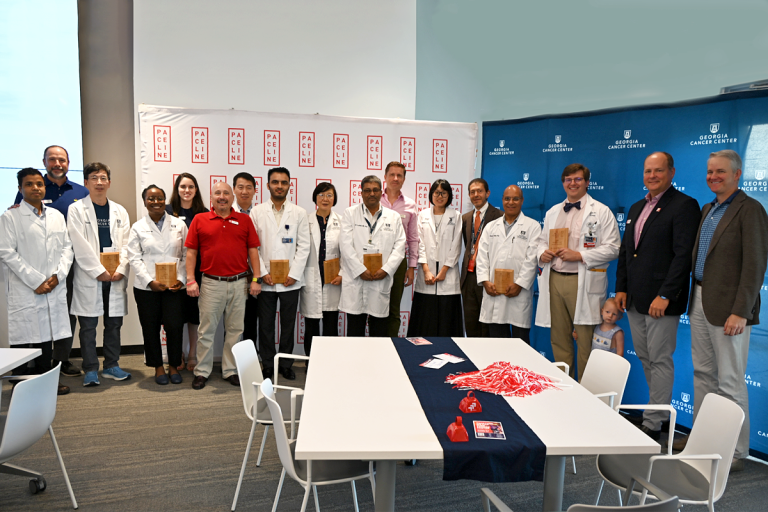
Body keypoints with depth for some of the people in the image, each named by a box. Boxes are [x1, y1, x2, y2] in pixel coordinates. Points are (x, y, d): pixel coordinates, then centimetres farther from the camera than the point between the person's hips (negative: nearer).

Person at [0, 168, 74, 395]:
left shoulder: (57, 216, 13)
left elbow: (67, 247, 11)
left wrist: (58, 275, -4)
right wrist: (36, 281, -12)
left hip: (54, 289, 4)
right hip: (25, 291, -4)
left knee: (47, 335, 10)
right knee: (24, 338, -1)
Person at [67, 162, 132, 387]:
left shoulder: (120, 211, 12)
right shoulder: (77, 209, 1)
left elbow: (125, 244, 6)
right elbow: (80, 245, -7)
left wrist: (120, 270, -7)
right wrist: (99, 271, -12)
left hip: (115, 277, 3)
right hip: (89, 277, -3)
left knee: (114, 323, 9)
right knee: (88, 326, 2)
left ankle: (111, 366, 20)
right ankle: (90, 370, 11)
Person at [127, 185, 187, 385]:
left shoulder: (179, 225, 7)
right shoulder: (138, 228, 7)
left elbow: (186, 255, 5)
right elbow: (134, 258, 0)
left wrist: (181, 279, -7)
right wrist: (150, 281, -11)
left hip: (174, 286, 0)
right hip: (146, 287, 1)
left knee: (175, 326, -5)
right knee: (151, 328, 7)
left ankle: (174, 366, 15)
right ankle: (158, 367, 22)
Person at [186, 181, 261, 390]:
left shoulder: (244, 220, 6)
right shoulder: (199, 220, 4)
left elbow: (253, 250, 5)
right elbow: (191, 252, 3)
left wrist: (255, 279, 0)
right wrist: (190, 280, -4)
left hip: (239, 283, 1)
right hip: (211, 283, -1)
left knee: (235, 329, 9)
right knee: (206, 329, 6)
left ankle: (230, 371, 21)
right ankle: (202, 372, 18)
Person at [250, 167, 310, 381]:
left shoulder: (299, 213, 5)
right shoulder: (257, 212, 5)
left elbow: (304, 246, 2)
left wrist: (294, 274, -6)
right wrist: (263, 273, -7)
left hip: (291, 280, 0)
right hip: (265, 280, 0)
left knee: (289, 325, 7)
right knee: (265, 325, 6)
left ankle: (286, 364, 21)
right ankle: (268, 365, 19)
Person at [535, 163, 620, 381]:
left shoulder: (601, 212, 1)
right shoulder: (553, 212, 17)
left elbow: (613, 248, -6)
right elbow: (542, 240, 24)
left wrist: (580, 255, -17)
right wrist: (542, 253, 1)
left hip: (584, 283, -5)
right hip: (554, 280, 5)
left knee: (586, 341, -3)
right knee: (559, 338, 11)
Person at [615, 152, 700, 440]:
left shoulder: (684, 205, -8)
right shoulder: (636, 208, 17)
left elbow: (683, 254, -15)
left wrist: (665, 296, -19)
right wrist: (621, 288, 12)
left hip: (661, 300, -8)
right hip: (635, 299, 8)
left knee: (660, 361, 0)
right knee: (645, 358, 14)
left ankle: (653, 425, 9)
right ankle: (661, 410, 28)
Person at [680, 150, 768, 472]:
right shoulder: (707, 210, 15)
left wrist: (740, 312, -19)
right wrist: (694, 297, 12)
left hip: (728, 308, -8)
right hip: (700, 301, 8)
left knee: (730, 382, 0)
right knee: (702, 373, 15)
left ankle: (736, 452, 13)